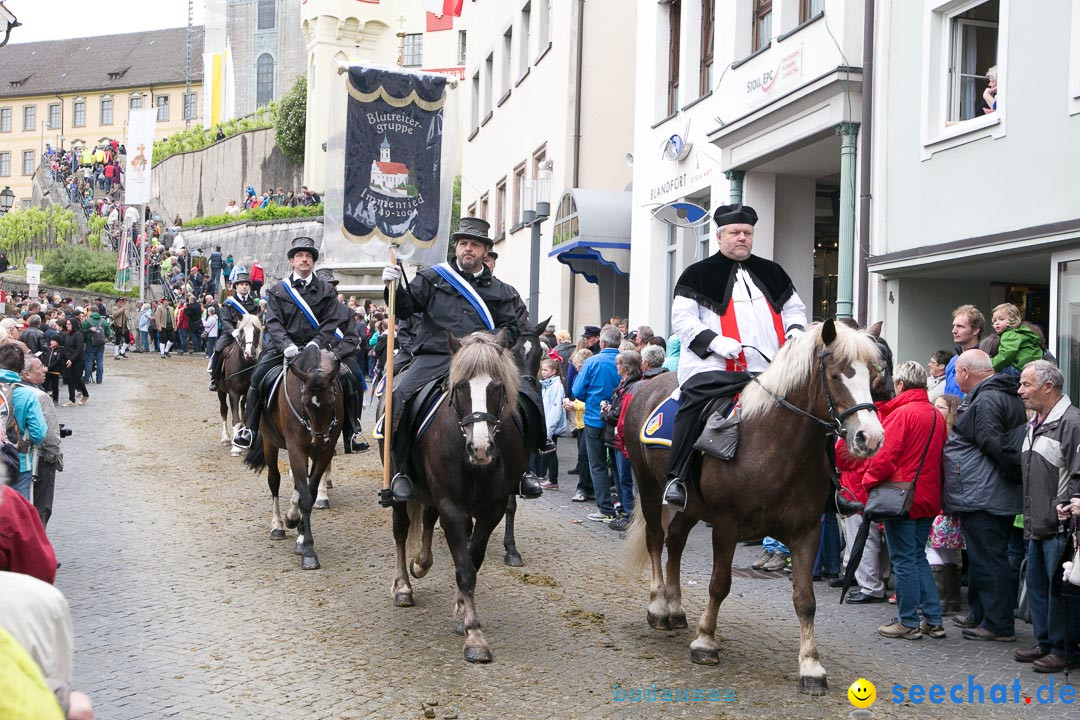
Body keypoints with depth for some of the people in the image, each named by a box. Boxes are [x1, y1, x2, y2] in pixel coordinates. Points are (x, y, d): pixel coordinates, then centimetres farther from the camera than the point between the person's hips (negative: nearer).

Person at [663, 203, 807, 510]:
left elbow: (794, 308, 27)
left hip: (769, 369, 5)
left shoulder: (772, 273, 21)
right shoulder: (699, 274, 7)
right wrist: (714, 340, -16)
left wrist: (795, 331, 3)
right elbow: (682, 318, 0)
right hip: (714, 368, -5)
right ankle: (677, 478, -25)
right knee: (695, 400, -29)